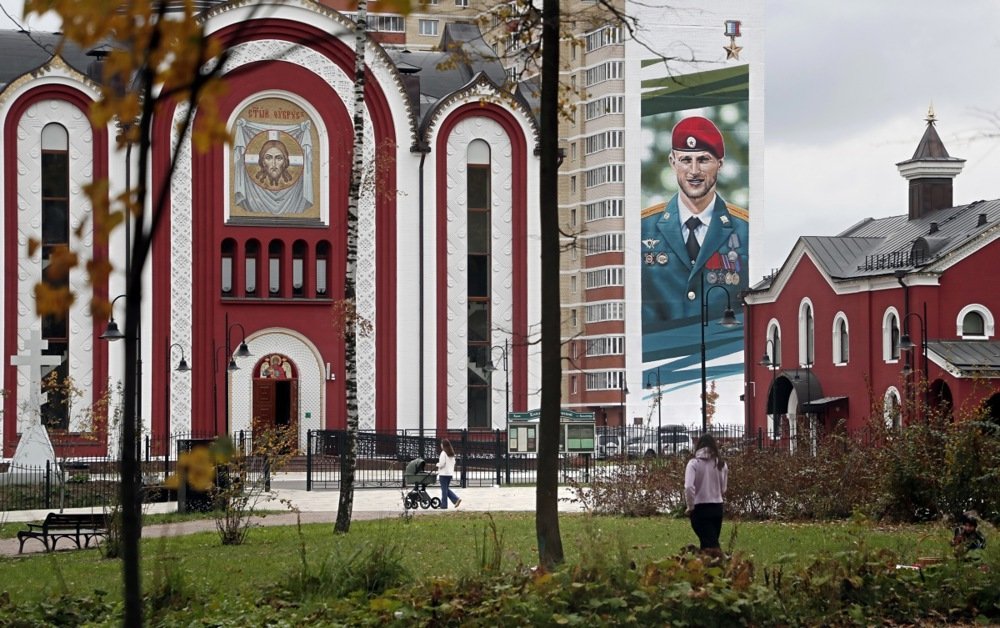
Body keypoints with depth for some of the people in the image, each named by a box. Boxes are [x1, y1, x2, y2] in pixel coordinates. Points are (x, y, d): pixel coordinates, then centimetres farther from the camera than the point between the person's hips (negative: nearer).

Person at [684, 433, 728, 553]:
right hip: (717, 507, 4)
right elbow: (723, 489, 4)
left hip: (700, 508, -4)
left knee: (709, 544, -4)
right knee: (713, 542, 16)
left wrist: (690, 506, -7)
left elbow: (689, 487, -18)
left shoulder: (694, 463, -8)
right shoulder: (721, 464, 2)